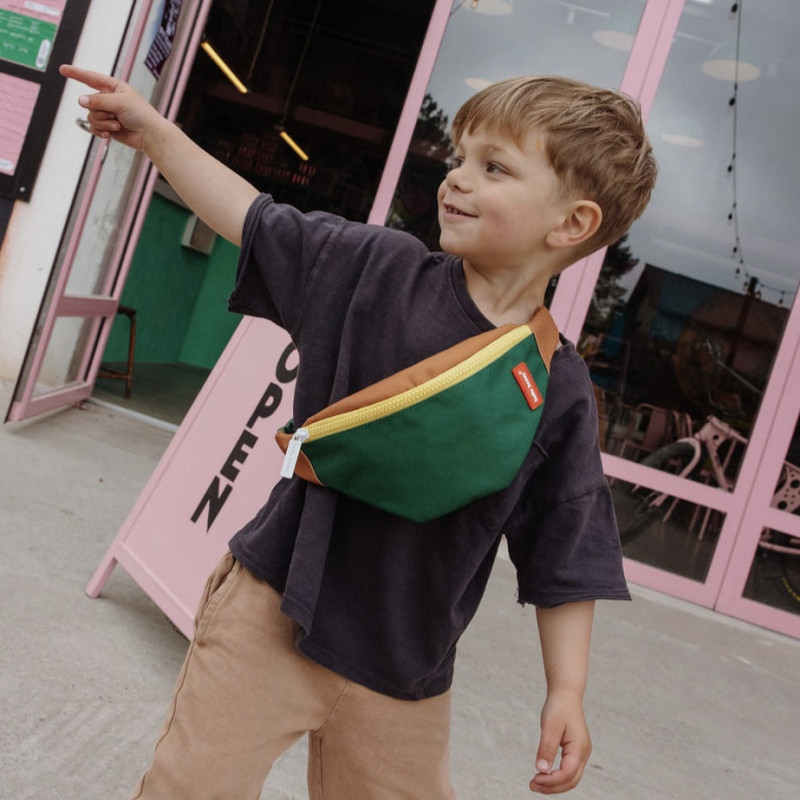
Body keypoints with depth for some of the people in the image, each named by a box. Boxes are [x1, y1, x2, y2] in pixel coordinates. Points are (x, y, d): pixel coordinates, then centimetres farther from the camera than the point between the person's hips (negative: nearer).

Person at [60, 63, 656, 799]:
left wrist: (567, 690, -5)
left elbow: (566, 561, -3)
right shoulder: (380, 270, -5)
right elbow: (255, 222, 4)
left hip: (401, 671, 1)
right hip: (276, 606, 0)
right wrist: (153, 131, 3)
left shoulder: (560, 389, -8)